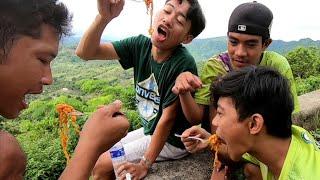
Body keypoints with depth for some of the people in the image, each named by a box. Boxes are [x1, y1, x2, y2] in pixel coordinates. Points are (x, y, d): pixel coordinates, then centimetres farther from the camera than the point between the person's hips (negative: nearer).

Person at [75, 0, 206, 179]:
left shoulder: (183, 64, -27)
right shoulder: (140, 45, -11)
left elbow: (168, 117, -22)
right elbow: (85, 52, -16)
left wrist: (145, 164, -17)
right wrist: (104, 16, -34)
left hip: (172, 140, -6)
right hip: (150, 130, 6)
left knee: (101, 166, -3)